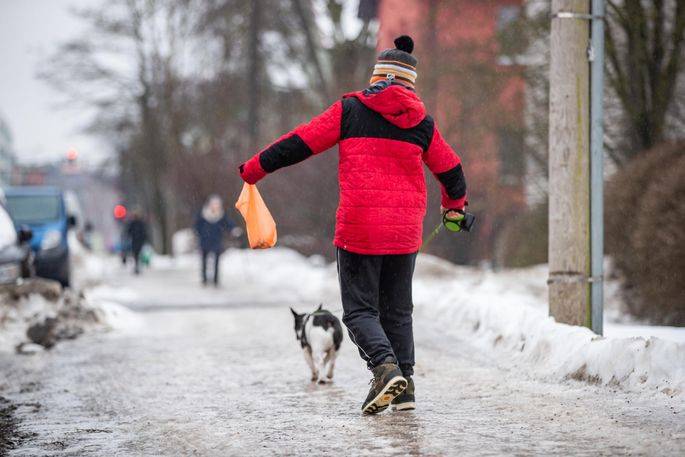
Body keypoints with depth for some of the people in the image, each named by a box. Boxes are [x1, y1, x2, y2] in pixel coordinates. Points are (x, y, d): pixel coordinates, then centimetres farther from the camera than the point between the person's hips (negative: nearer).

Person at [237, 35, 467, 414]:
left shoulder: (350, 109, 0)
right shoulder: (422, 123, 10)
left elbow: (300, 143, 0)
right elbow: (450, 169, 21)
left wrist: (254, 169, 12)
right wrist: (454, 204, 42)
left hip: (358, 228, -3)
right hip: (405, 230, 4)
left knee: (360, 310, 0)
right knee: (397, 310, 15)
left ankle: (385, 366, -24)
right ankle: (404, 388, 10)